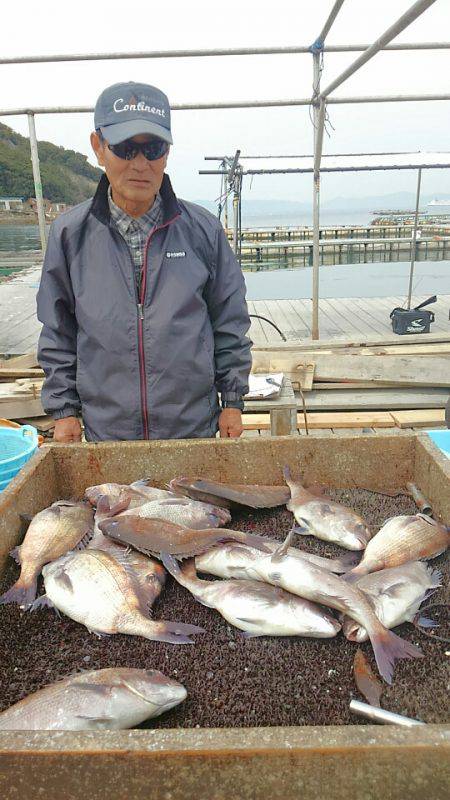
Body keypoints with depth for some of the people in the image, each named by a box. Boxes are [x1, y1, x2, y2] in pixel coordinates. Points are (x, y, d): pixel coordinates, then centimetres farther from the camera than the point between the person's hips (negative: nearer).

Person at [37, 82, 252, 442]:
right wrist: (64, 409, 3)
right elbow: (58, 334, 5)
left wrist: (233, 400, 3)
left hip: (195, 426, 0)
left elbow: (230, 324, 3)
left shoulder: (203, 229, -4)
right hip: (106, 431, 1)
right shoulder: (69, 234, -3)